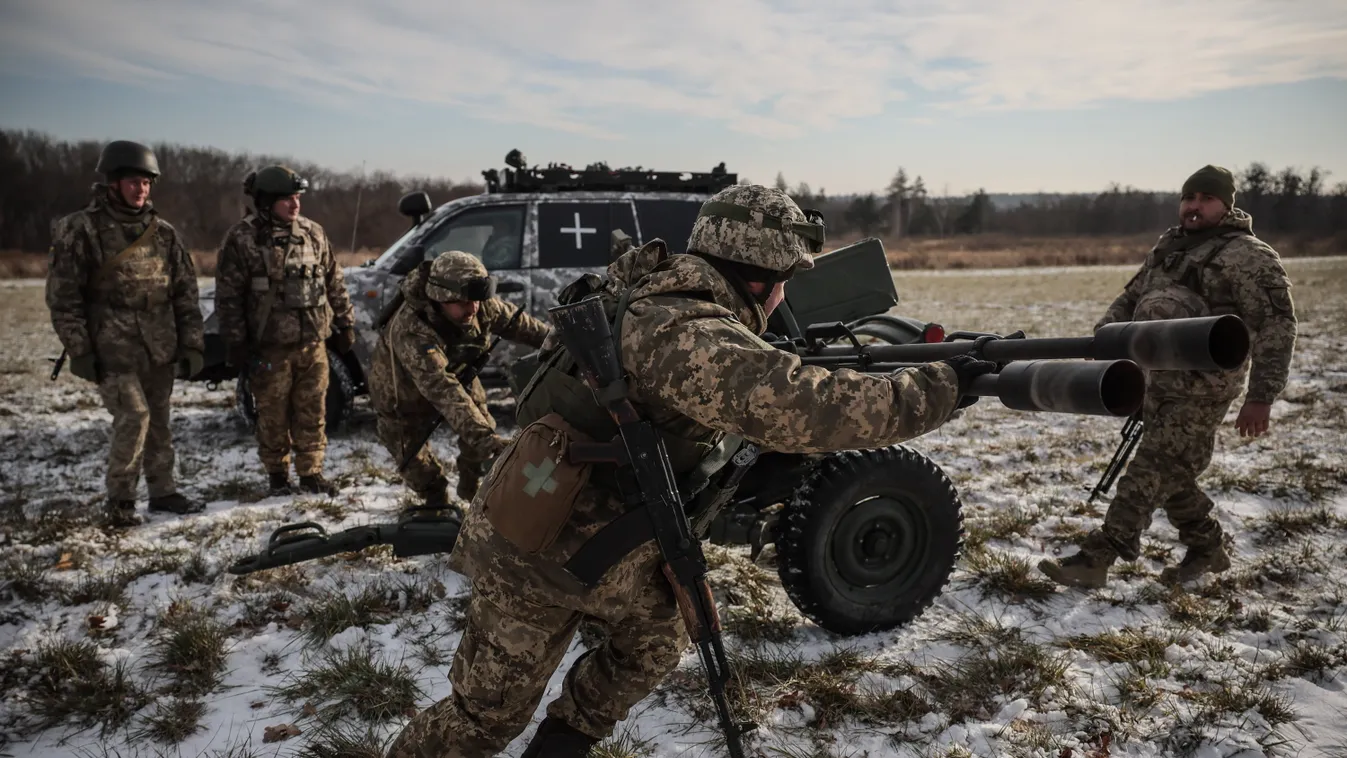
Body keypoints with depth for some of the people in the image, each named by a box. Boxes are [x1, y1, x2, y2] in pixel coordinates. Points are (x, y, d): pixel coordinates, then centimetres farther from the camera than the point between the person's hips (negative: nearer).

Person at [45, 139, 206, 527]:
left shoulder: (163, 232, 7)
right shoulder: (81, 229, -5)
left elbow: (185, 291, 10)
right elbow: (63, 296, -5)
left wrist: (191, 344, 5)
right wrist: (80, 352, -9)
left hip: (160, 348, 5)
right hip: (113, 349, -4)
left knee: (158, 421, 11)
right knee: (134, 418, -11)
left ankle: (163, 491, 23)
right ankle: (119, 500, 5)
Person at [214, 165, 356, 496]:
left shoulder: (313, 233, 8)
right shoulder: (241, 239, -5)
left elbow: (334, 282, 15)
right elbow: (228, 296, -5)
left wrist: (344, 324, 13)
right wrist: (236, 344, -7)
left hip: (313, 342, 4)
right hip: (269, 346, -3)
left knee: (313, 412, 7)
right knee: (273, 415, 5)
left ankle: (311, 474, 17)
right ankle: (278, 474, 21)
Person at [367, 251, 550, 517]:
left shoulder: (480, 306, -29)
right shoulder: (410, 330, -47)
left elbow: (518, 323, -10)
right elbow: (442, 390, -56)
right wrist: (483, 437, -65)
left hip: (454, 372, 5)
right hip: (403, 390, -4)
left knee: (483, 428, 2)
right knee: (411, 455, 3)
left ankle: (473, 490, 28)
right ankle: (436, 501, 32)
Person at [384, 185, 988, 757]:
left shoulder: (660, 293, 1)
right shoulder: (688, 333, -29)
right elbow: (800, 409, -40)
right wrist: (939, 386, -28)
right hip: (541, 554, -9)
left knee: (654, 642, 23)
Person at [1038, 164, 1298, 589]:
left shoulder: (1248, 255, -8)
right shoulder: (1167, 247, 16)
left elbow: (1275, 326, -12)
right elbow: (1131, 298, 22)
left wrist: (1261, 396, -17)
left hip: (1200, 390, -8)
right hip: (1156, 381, 8)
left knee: (1152, 472, -9)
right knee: (1171, 475, 15)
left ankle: (1098, 558, -8)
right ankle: (1208, 549, 33)